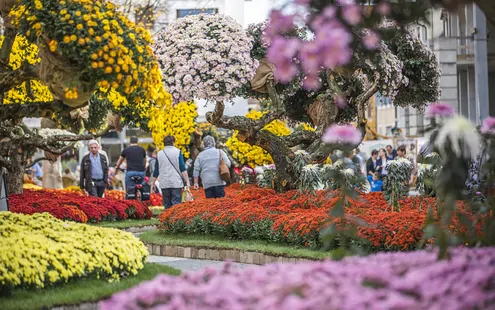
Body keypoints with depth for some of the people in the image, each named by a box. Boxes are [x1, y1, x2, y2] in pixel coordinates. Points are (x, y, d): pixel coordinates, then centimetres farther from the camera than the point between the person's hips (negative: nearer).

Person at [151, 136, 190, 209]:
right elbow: (183, 169, -6)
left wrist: (153, 182, 22)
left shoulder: (159, 154, 8)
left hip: (164, 184, 3)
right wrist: (187, 181, -6)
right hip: (176, 183, -3)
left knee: (167, 205, 8)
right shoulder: (178, 152, -1)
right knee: (176, 204, -5)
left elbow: (156, 171, 12)